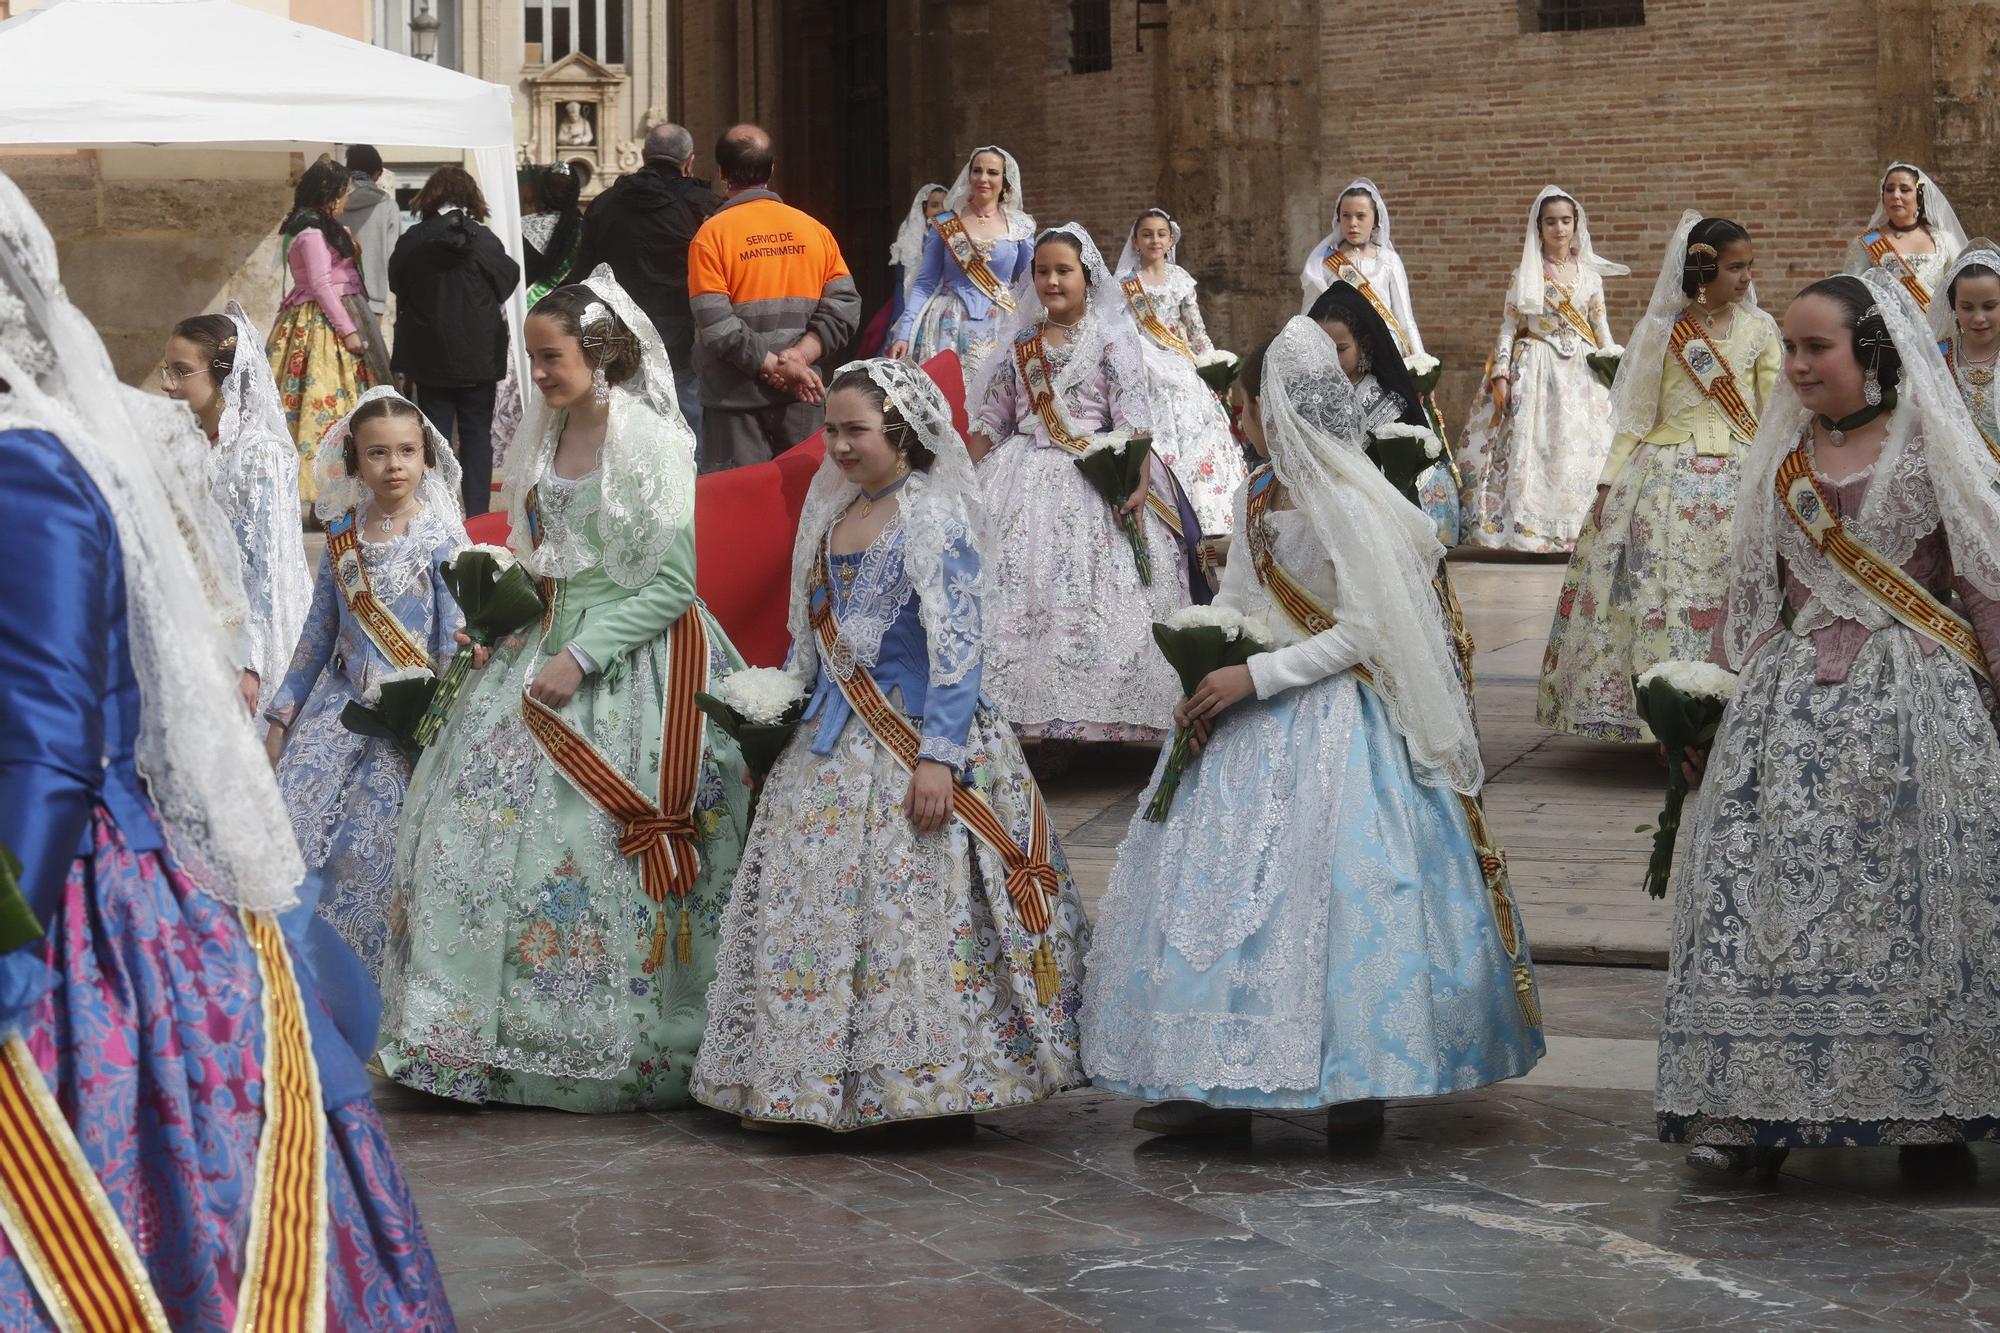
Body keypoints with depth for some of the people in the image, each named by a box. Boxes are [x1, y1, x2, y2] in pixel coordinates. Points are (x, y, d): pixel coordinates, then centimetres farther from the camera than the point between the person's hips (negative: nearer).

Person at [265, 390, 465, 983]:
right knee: (290, 821, -8)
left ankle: (359, 984, 7)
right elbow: (320, 632, 14)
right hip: (341, 705, 4)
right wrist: (281, 715, 13)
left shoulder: (440, 536, -5)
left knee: (367, 846, -9)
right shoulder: (342, 537, 7)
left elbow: (453, 637, -6)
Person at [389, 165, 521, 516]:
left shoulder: (412, 241, -7)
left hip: (429, 355, 1)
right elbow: (509, 280, 1)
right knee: (477, 435, 8)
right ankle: (478, 514, 5)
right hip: (479, 355, -1)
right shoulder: (484, 240, -11)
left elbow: (396, 282, 6)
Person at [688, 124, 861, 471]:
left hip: (737, 403, -4)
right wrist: (801, 356, -8)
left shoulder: (711, 235, -6)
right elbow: (844, 306, -1)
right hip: (801, 402, 4)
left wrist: (777, 365, -12)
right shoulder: (813, 230, 6)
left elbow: (716, 326, -14)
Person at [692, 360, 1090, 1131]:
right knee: (810, 913, 6)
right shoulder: (833, 517, 14)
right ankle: (816, 1082, 13)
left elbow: (958, 645, -14)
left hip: (914, 741, -8)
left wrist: (939, 756, -20)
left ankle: (928, 1080, -1)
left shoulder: (936, 517, -9)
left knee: (911, 912, -8)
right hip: (832, 744, 8)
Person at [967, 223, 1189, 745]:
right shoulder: (1021, 345, 13)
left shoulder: (1111, 340, 0)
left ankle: (1098, 720, -9)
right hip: (1028, 479, 4)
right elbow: (990, 419, 16)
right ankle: (1030, 713, 1)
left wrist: (1139, 475, -21)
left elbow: (1133, 415, -8)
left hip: (1095, 480, -4)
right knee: (1017, 591, -3)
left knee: (1093, 597, -12)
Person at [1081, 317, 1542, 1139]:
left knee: (1334, 888, -7)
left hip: (1337, 721, -8)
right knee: (1221, 881, 6)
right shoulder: (1254, 496, 9)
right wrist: (1202, 674, -3)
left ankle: (1356, 1081, 5)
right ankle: (1219, 1084, 12)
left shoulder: (1346, 507, -16)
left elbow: (1360, 633, -18)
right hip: (1254, 718, 8)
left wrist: (1253, 677, -20)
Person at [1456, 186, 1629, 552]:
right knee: (1531, 447, -8)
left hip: (1582, 371, 2)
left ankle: (1579, 530, 0)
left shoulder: (1589, 274, 9)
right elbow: (1508, 326, 2)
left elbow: (1601, 328, 12)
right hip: (1536, 369, -2)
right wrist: (1500, 374, -6)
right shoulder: (1525, 275, 3)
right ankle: (1529, 525, -6)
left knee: (1582, 450, -3)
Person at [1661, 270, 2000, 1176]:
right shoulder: (1782, 460, 14)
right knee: (1766, 899, -3)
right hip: (1793, 707, 4)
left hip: (1913, 699, -4)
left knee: (1911, 899, -4)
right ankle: (1753, 1111, 1)